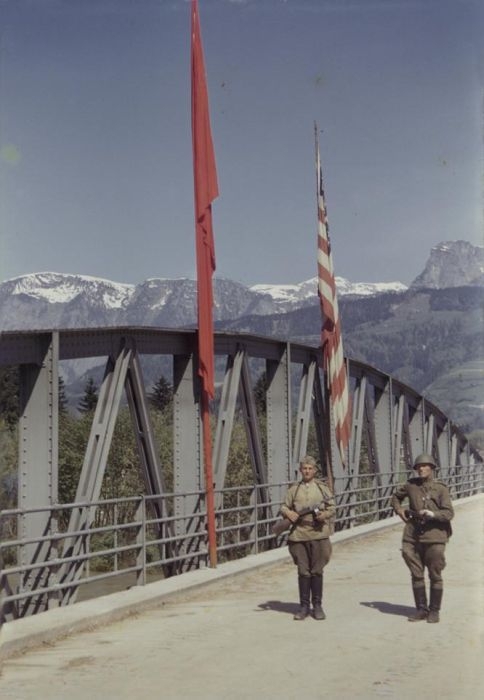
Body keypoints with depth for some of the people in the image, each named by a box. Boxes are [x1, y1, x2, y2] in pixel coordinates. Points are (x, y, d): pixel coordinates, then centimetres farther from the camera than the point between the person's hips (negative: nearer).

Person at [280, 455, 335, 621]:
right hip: (299, 535, 1)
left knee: (317, 571, 3)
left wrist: (325, 514, -14)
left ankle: (317, 605, 13)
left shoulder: (322, 488, 6)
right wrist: (288, 513, -10)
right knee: (303, 572, 5)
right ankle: (304, 606, 13)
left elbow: (332, 508, 7)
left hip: (319, 534, -1)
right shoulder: (294, 489, 9)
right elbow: (284, 506, 12)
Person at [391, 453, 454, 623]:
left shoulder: (440, 488, -4)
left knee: (435, 576, 3)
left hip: (434, 537, -4)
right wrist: (400, 512, 8)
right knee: (416, 575, 8)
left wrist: (433, 514, -25)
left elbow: (449, 513, -9)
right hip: (413, 537, 4)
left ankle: (434, 611, 14)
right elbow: (395, 497, 25)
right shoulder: (411, 485, 6)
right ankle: (421, 609, 19)